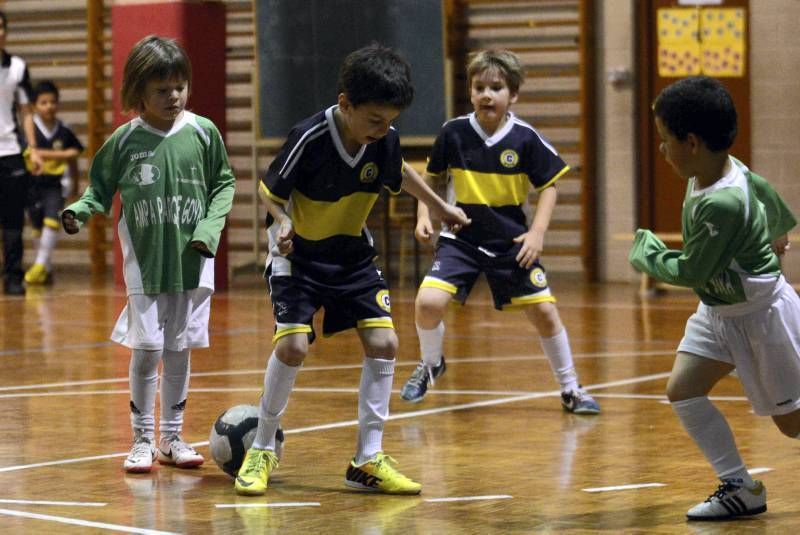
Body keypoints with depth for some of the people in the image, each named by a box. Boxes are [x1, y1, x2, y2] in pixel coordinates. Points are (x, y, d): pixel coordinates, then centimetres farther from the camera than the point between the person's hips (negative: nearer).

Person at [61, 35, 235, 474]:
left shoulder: (203, 133, -2)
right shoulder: (124, 140, -5)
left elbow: (224, 183, 7)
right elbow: (101, 187, 5)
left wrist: (211, 227, -6)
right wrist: (81, 209, -15)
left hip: (192, 262, 2)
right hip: (144, 262, -1)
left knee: (179, 350, 9)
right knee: (147, 348, -6)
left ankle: (172, 438, 22)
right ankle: (142, 440, 9)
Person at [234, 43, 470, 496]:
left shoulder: (385, 140, -12)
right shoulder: (310, 138, -27)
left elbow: (400, 173, 12)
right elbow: (270, 190, -13)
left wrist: (442, 207, 21)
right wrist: (282, 221, -31)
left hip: (352, 255, 5)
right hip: (299, 255, -4)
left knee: (384, 342, -9)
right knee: (293, 344, -20)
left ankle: (368, 460, 2)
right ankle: (263, 450, 2)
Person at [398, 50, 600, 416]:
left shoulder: (526, 138, -10)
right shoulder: (453, 133, -8)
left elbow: (548, 186, 1)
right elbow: (432, 177, 8)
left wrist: (537, 232, -9)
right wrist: (424, 216, -3)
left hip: (512, 243, 0)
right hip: (460, 239, 0)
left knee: (544, 312, 0)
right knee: (428, 303, -17)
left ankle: (570, 389, 20)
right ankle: (431, 365, 14)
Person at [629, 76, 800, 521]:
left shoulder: (722, 204, -33)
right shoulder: (729, 170, -7)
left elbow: (691, 272, -24)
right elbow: (763, 191, 14)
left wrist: (646, 253, -6)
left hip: (761, 313, -9)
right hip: (719, 310, 9)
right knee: (683, 390, -2)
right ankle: (741, 488, 3)